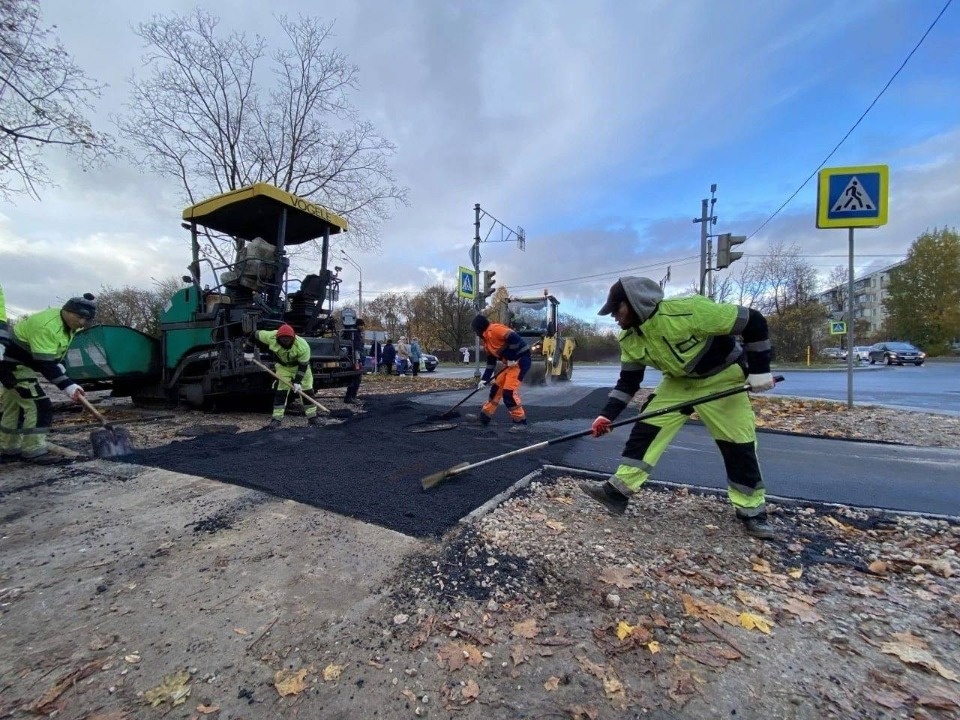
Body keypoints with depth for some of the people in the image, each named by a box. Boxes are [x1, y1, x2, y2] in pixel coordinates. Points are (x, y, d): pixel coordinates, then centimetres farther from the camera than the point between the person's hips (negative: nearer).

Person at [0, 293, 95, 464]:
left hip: (17, 363, 10)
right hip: (14, 365, -10)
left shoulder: (66, 323, 2)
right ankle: (34, 451, -7)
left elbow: (51, 358, 12)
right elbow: (45, 364, -31)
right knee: (40, 406, -14)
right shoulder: (47, 326, -30)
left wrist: (68, 383, 5)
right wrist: (68, 386, -31)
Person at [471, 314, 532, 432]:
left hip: (521, 359, -10)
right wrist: (484, 379, 14)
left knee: (509, 391, -13)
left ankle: (520, 422, 0)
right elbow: (491, 362, 17)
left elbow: (515, 339, -27)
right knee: (496, 387, 15)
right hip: (509, 362, 10)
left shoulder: (495, 329, -16)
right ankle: (486, 414, 31)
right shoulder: (486, 340, 15)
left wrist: (512, 358, -19)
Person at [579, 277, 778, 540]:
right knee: (647, 428, -7)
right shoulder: (630, 339, -13)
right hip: (679, 380, 5)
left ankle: (753, 512, 19)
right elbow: (628, 381, -4)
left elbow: (753, 321, -24)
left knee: (739, 445, -2)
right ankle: (618, 491, -2)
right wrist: (607, 414, -14)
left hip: (721, 379, -4)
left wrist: (759, 370, -20)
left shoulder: (687, 311, -34)